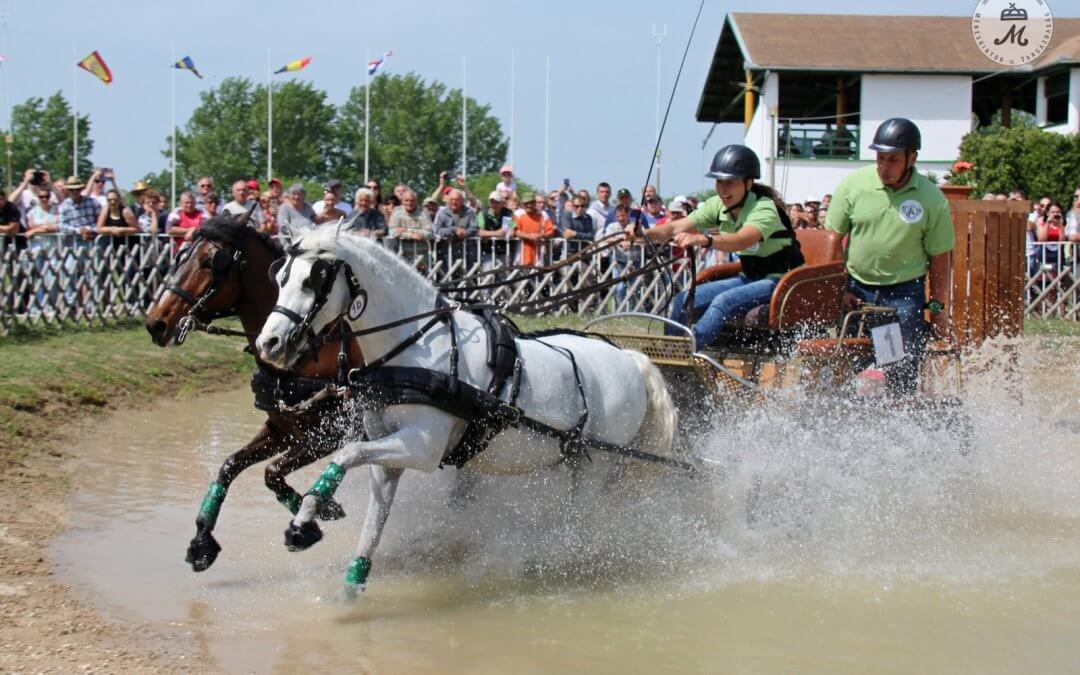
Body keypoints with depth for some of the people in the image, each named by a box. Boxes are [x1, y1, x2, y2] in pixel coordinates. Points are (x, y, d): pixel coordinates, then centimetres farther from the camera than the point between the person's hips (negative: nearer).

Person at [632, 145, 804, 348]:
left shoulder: (764, 209, -22)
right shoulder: (718, 206, 0)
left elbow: (742, 240, -43)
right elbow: (677, 227, -12)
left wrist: (703, 240, -60)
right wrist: (645, 233, -31)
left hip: (779, 280, -8)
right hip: (750, 278, 8)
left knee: (723, 302, -31)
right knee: (684, 301, -7)